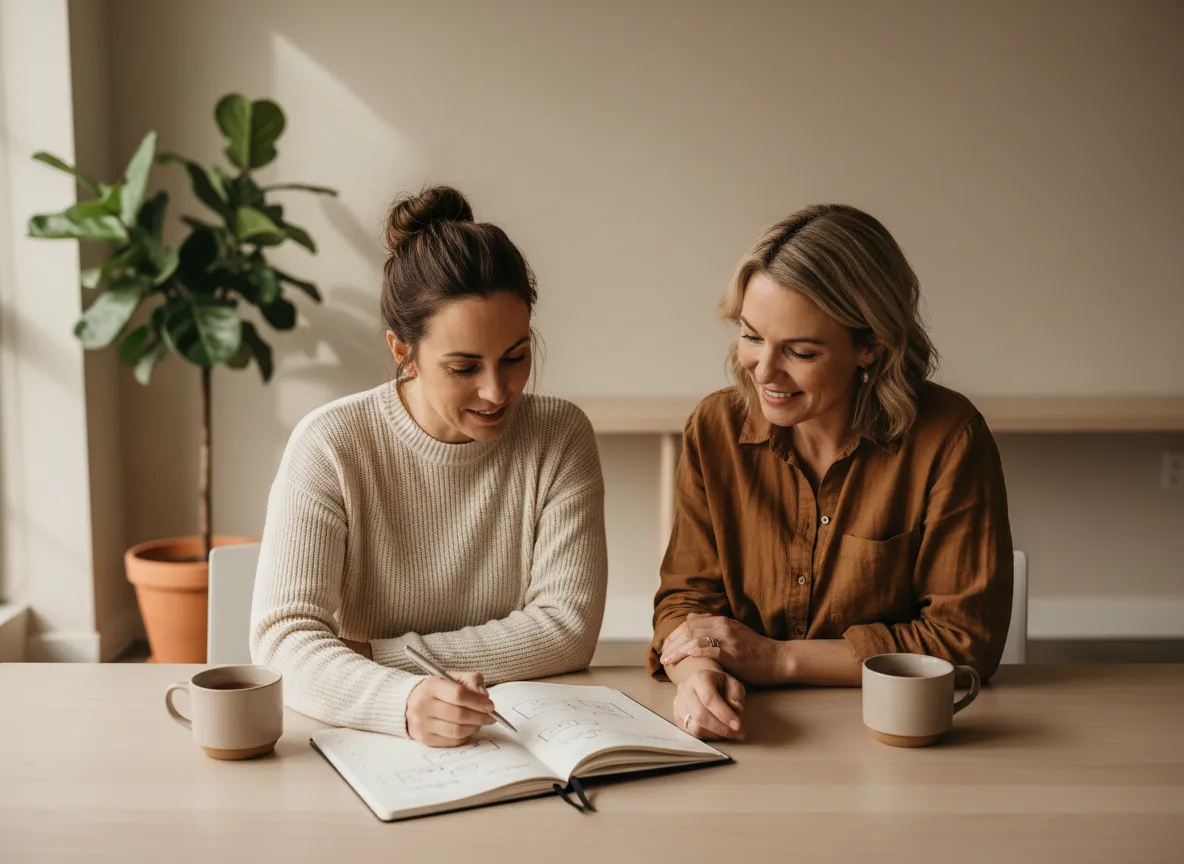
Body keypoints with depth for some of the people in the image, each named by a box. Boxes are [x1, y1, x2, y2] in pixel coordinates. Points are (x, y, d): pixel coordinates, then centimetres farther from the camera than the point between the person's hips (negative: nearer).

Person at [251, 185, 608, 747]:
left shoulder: (559, 438, -4)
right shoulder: (329, 446, -9)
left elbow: (568, 628, -8)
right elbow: (283, 637, -17)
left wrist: (378, 654, -12)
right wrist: (404, 700, -37)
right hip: (368, 746, 0)